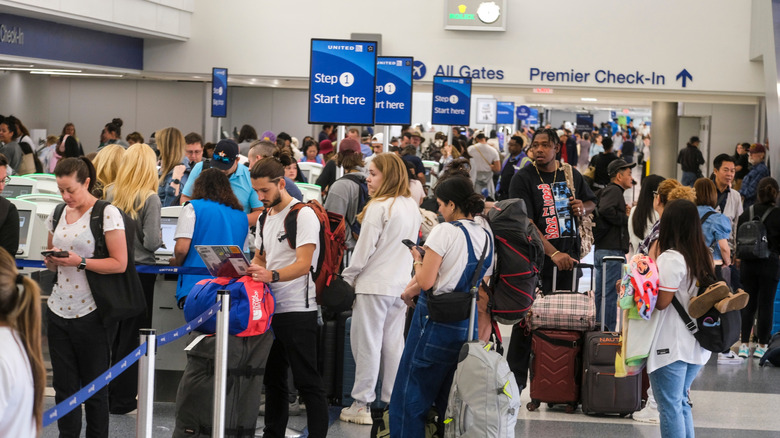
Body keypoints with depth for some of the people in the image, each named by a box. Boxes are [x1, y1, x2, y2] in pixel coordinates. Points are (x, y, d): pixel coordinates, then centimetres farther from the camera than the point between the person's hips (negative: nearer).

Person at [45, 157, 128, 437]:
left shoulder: (107, 214, -7)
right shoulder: (58, 215, 12)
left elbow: (119, 264, -11)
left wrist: (79, 262, -18)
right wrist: (52, 260, -1)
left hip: (91, 313, -6)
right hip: (59, 309, 6)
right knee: (64, 386, 7)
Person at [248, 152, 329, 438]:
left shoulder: (303, 215, -11)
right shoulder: (265, 218, 15)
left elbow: (303, 264, -20)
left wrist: (272, 275, -36)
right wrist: (246, 270, 2)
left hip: (297, 309, -9)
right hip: (270, 307, 9)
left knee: (307, 381, -7)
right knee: (273, 379, 14)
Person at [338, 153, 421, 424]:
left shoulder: (379, 207, -14)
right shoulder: (412, 207, 10)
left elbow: (364, 249, -13)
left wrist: (347, 277, -2)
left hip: (375, 284, -7)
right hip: (401, 285, 7)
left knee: (367, 342, -2)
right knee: (394, 342, 11)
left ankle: (362, 405, 1)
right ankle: (392, 402, 14)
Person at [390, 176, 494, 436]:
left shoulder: (445, 231, -13)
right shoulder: (487, 236, 9)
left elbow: (425, 282, -17)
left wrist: (418, 259, 5)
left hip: (438, 322, -7)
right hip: (471, 325, 7)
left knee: (410, 395, 3)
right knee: (449, 399, 17)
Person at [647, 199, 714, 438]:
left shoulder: (671, 258, -16)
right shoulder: (702, 257, 8)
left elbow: (661, 302, -17)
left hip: (671, 346, -8)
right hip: (695, 345, 8)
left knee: (670, 407, -1)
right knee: (681, 403, 19)